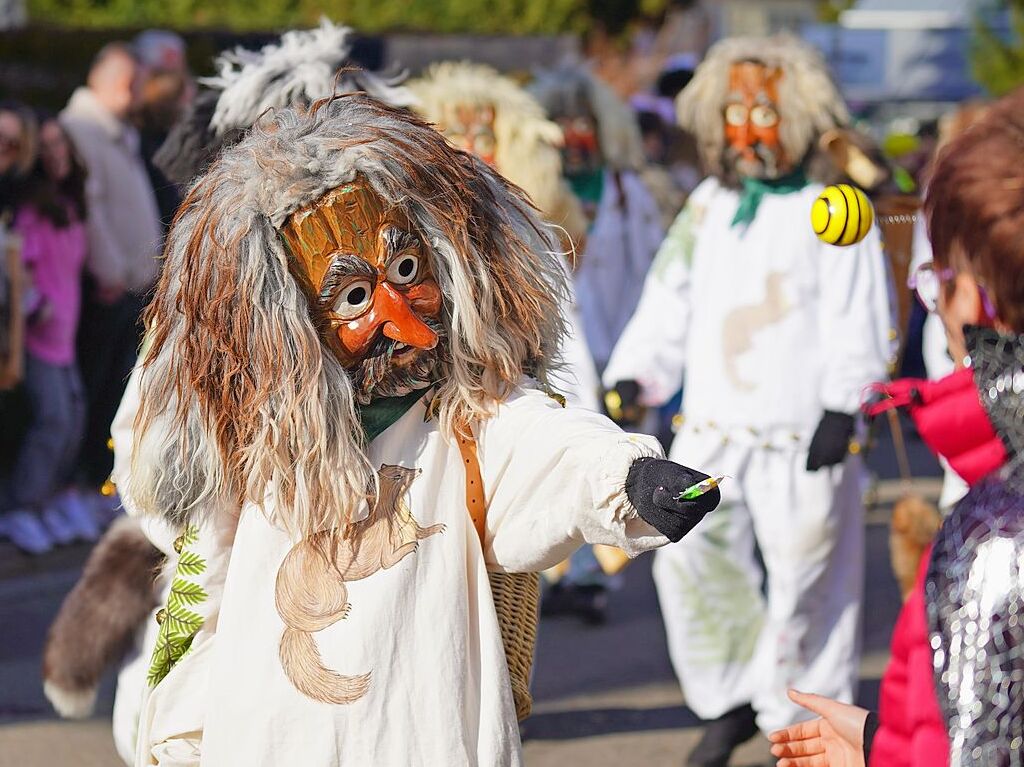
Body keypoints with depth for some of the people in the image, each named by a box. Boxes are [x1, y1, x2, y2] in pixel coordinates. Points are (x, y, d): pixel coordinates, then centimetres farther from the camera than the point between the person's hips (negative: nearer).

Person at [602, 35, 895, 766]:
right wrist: (634, 375, 2)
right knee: (689, 558, -6)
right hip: (712, 430, 4)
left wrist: (841, 407, -12)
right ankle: (731, 700, 9)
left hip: (803, 434, -4)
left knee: (804, 573, -2)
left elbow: (857, 322, -4)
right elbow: (667, 307, 16)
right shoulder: (705, 212, 16)